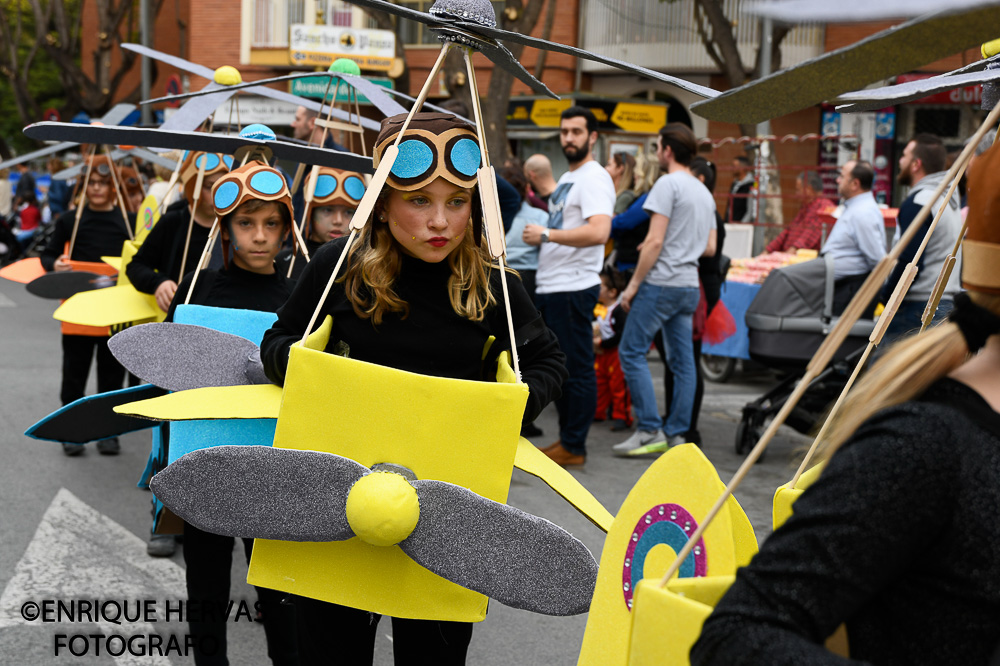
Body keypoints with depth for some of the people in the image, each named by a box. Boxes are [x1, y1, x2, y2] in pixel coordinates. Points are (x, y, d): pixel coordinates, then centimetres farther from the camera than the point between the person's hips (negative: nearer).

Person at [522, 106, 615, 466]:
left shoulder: (594, 179, -12)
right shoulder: (566, 179, 19)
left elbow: (599, 232, -26)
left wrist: (547, 234, -21)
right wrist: (541, 236, 11)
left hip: (574, 288, -10)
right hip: (550, 287, 10)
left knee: (577, 369, -5)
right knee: (559, 368, 14)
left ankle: (574, 447, -2)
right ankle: (566, 439, 22)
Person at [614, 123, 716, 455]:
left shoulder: (668, 184, -10)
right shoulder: (704, 192, 16)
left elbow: (654, 242, -16)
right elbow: (710, 248, 19)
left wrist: (633, 284, -11)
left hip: (662, 282, -8)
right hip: (690, 285, 8)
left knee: (632, 351, -4)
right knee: (682, 359, 8)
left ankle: (649, 429, -10)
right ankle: (677, 433, 9)